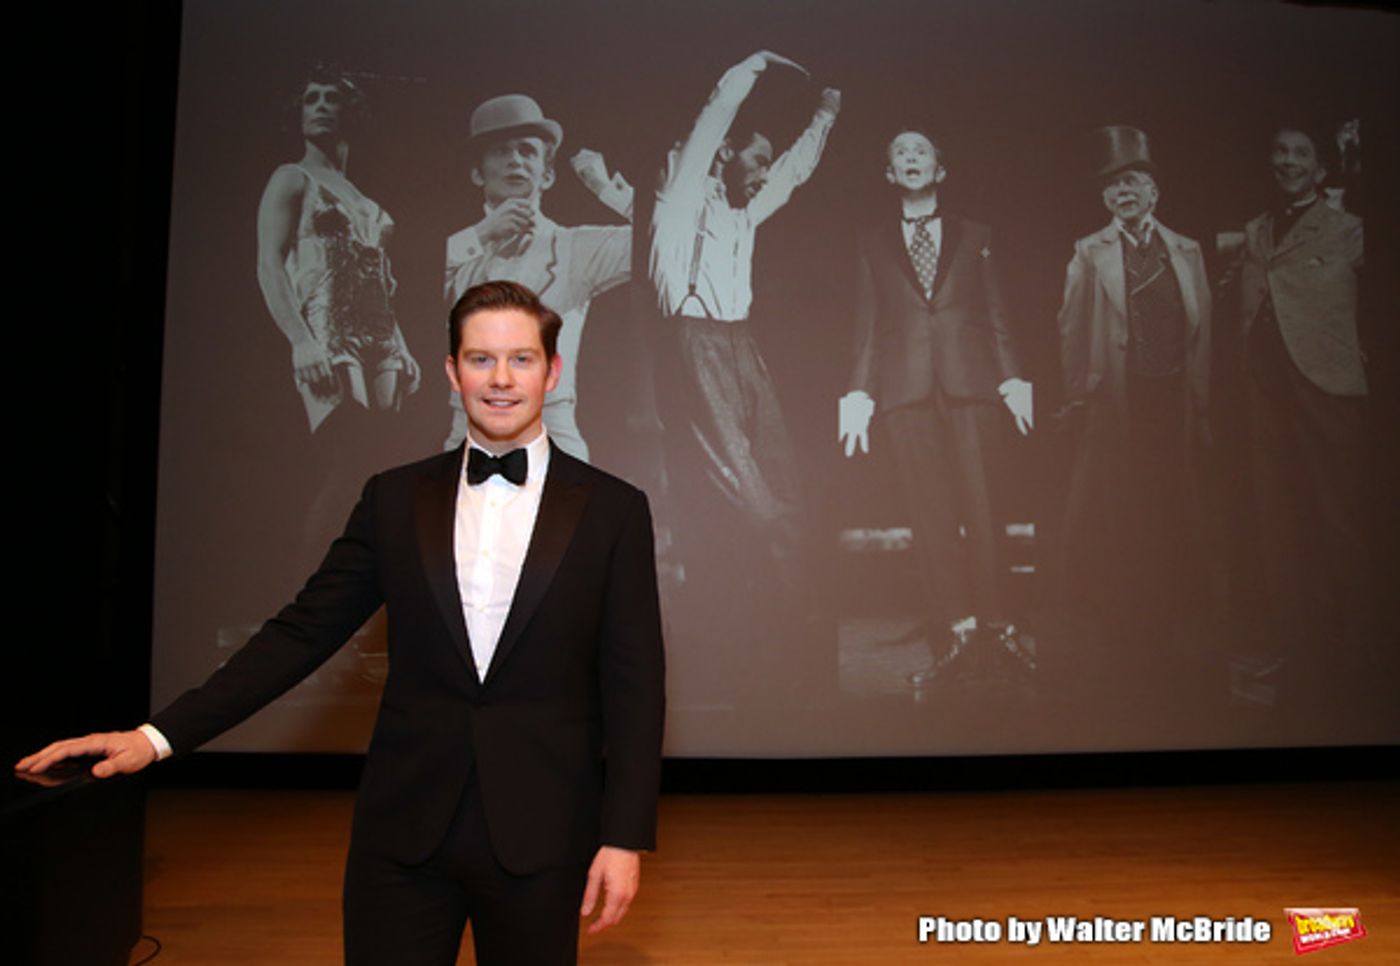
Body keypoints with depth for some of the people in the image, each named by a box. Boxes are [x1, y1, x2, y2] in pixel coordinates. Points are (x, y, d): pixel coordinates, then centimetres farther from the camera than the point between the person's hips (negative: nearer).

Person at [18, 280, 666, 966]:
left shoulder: (613, 510, -2)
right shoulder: (395, 498, 4)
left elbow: (633, 684, -3)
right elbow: (303, 631, 4)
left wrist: (625, 835, -7)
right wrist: (159, 736, -2)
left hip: (540, 834, -1)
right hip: (403, 827, 2)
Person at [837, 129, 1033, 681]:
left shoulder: (974, 238, 18)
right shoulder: (872, 246, 19)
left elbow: (996, 316, 12)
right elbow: (866, 327, 12)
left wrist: (1012, 379, 0)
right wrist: (859, 393, 1)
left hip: (969, 383, 0)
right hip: (906, 388, 0)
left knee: (978, 504, -6)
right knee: (929, 512, -5)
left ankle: (990, 624, 1)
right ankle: (953, 630, -4)